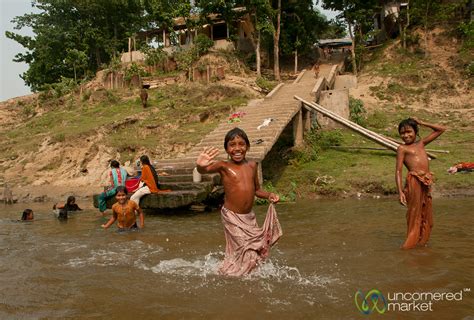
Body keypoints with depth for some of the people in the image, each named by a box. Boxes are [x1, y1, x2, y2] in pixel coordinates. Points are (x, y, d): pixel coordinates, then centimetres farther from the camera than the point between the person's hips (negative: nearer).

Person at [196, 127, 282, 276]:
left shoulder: (252, 165, 6)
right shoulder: (224, 166, -10)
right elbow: (206, 169, -30)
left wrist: (269, 195, 0)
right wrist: (201, 167, -54)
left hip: (249, 216, 6)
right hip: (232, 217, -6)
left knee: (257, 249, 12)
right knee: (246, 254, -6)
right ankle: (226, 275, 16)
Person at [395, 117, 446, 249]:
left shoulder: (421, 143, 20)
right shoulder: (402, 148, 4)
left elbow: (441, 129, 26)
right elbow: (398, 171, -4)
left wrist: (421, 123, 19)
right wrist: (400, 192, -14)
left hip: (426, 182, 6)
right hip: (414, 181, -6)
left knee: (426, 214, 11)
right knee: (414, 213, -2)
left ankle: (421, 240, 23)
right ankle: (411, 242, 6)